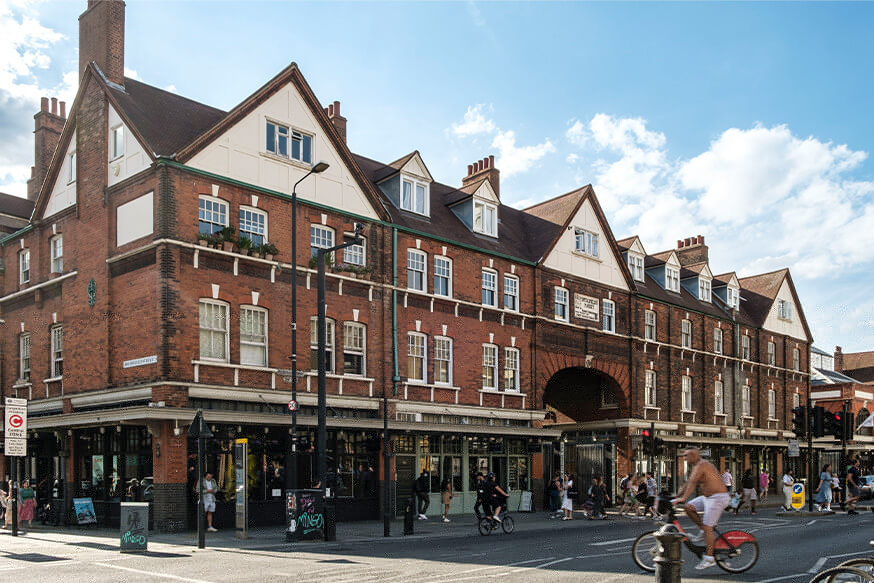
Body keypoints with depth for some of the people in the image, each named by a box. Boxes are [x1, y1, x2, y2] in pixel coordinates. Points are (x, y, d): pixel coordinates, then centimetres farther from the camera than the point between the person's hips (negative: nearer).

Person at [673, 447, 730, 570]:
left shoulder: (701, 465, -17)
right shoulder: (697, 466, 15)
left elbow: (692, 483, -28)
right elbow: (688, 482, 18)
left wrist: (683, 498, -35)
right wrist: (677, 496, 16)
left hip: (718, 498, -10)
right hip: (708, 497, 10)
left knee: (707, 527, -11)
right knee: (689, 507, 2)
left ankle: (709, 558, -9)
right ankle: (703, 530, 12)